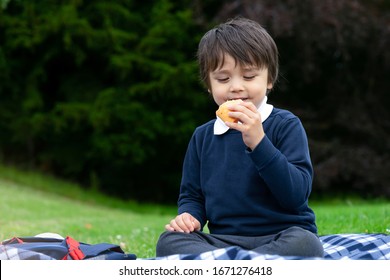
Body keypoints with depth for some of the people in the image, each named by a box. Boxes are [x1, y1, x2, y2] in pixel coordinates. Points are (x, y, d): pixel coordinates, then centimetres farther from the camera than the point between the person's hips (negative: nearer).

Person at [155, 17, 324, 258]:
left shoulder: (286, 125, -2)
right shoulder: (203, 137, 11)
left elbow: (297, 194, -13)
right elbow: (192, 194, 20)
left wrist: (257, 141, -23)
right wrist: (189, 215, -5)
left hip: (281, 235, -3)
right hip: (223, 240, 3)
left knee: (305, 244, -36)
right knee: (169, 241, -21)